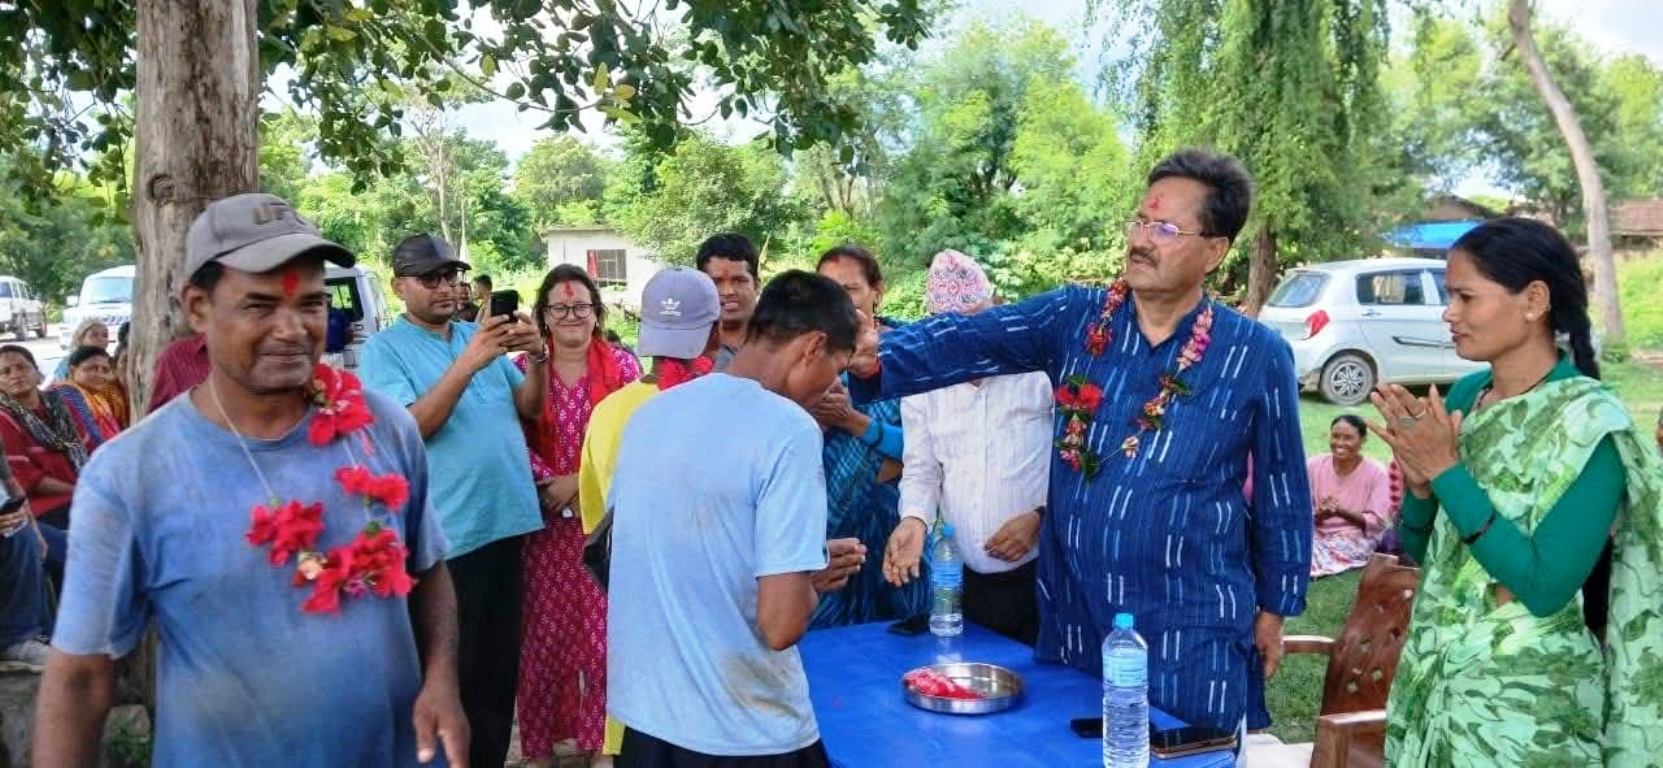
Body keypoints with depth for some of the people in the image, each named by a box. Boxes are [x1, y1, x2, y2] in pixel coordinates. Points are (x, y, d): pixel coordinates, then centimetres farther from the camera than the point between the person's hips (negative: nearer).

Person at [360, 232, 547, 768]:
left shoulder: (479, 334, 11)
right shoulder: (384, 350, -5)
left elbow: (529, 408, 7)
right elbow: (410, 428, -18)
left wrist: (537, 358, -12)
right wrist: (468, 364, -26)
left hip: (506, 519, 6)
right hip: (446, 532, -5)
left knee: (500, 662, 15)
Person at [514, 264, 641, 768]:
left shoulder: (621, 365, 2)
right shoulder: (524, 368, 4)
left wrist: (580, 481, -12)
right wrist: (552, 485, -13)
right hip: (544, 518, 0)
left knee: (605, 626, 4)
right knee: (544, 629, 5)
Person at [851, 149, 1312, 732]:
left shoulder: (1258, 356, -5)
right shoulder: (1073, 317, -1)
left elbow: (1282, 492, 3)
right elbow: (968, 341, -13)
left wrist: (1275, 607, 8)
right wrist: (879, 358, -31)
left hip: (1192, 627, -2)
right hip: (1073, 611, 2)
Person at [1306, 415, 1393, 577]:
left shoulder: (1376, 473, -6)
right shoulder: (1313, 466, 1)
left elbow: (1379, 522, -10)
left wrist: (1341, 511, -23)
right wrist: (1320, 514, -21)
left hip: (1356, 538, -3)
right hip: (1317, 534, 3)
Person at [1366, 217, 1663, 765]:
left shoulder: (1589, 422, -17)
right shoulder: (1465, 395, 0)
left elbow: (1546, 587, -23)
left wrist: (1446, 471, -22)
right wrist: (1419, 479, -13)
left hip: (1525, 703, -6)